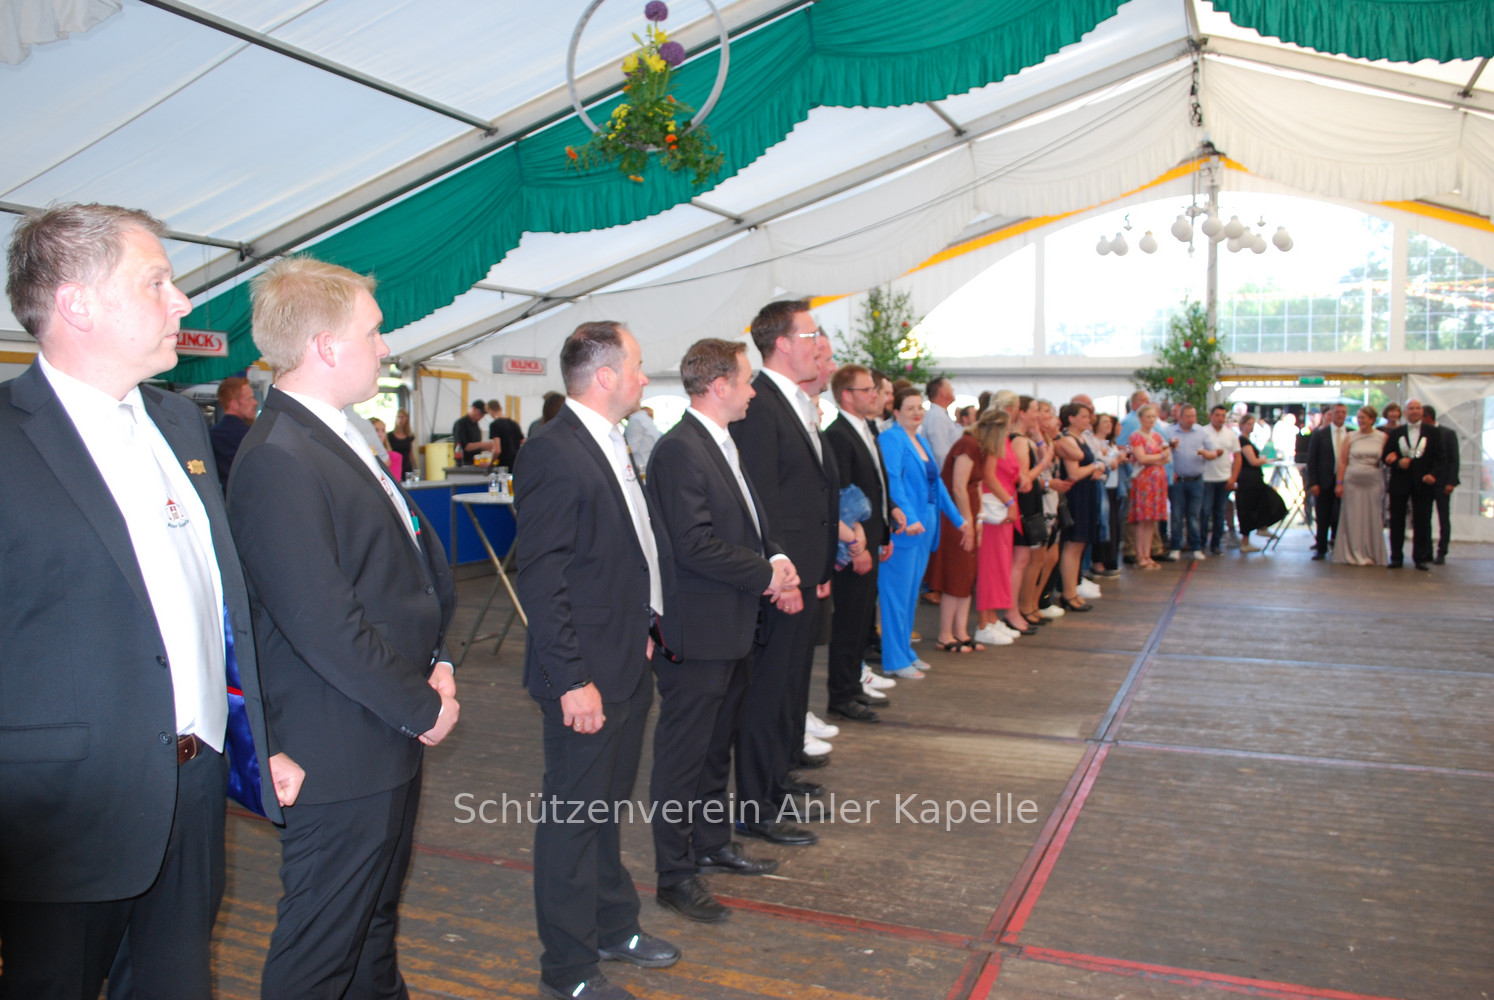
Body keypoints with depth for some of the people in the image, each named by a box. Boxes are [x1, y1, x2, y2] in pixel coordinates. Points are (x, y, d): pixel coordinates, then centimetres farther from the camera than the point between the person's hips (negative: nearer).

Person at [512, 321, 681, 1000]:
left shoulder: (614, 446, 10)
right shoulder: (551, 452, -19)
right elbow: (541, 580, -22)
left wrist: (646, 631, 14)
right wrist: (573, 680, -23)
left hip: (629, 664, 9)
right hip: (587, 675, -9)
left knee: (607, 807, 23)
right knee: (574, 816, 6)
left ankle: (614, 928, 40)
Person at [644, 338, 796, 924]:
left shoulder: (724, 445, 13)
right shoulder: (679, 450, -20)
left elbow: (750, 523, 19)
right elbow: (694, 545, -25)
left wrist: (776, 561, -1)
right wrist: (768, 574, -16)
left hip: (733, 630, 10)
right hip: (696, 632, -10)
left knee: (717, 747, 22)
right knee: (682, 755, 2)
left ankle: (713, 844, 38)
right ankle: (675, 875, 15)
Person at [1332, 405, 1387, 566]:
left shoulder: (1382, 437, 4)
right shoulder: (1350, 437, 4)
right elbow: (1342, 461, 3)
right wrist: (1339, 483, -3)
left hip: (1373, 483, 0)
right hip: (1352, 482, 0)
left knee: (1372, 519, 4)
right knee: (1353, 518, 1)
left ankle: (1371, 555, 12)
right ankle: (1354, 554, 8)